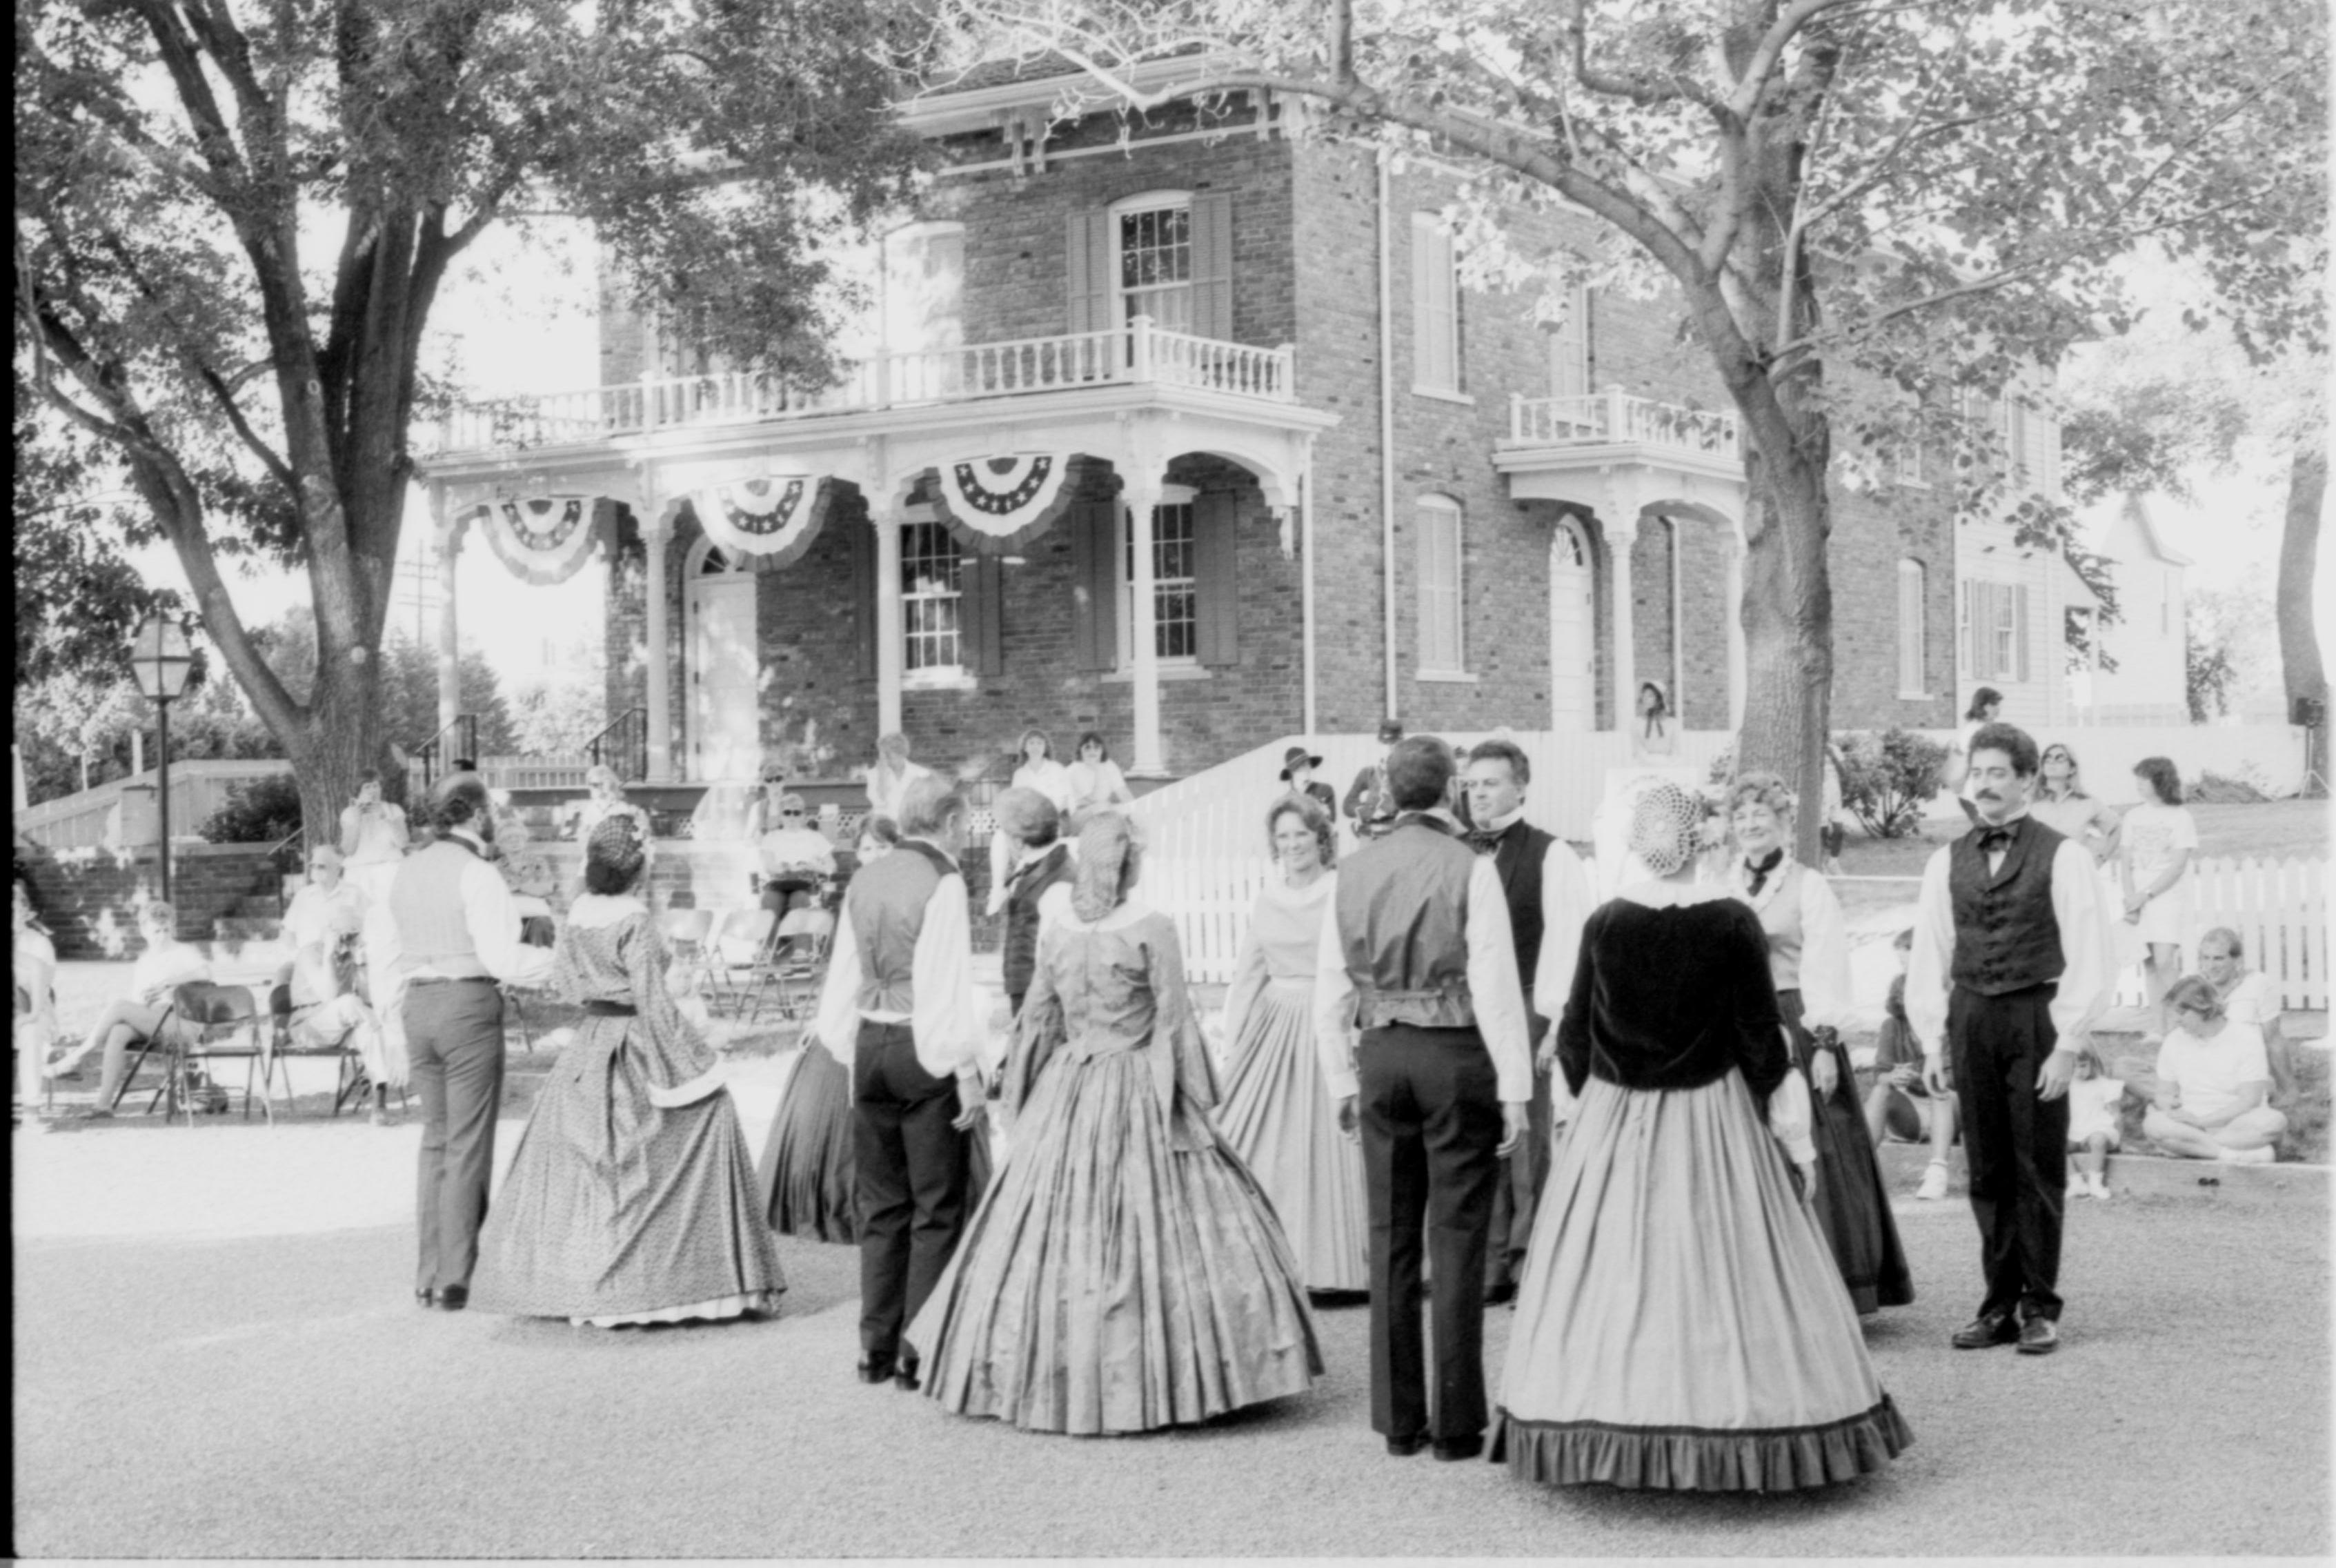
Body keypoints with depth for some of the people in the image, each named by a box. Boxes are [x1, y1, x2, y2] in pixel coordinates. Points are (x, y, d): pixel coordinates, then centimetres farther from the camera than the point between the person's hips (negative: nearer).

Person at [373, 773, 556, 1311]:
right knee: (468, 1145, -1)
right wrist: (562, 960, -4)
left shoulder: (408, 870, 11)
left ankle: (428, 1276, 15)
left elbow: (383, 945, 15)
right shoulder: (478, 874, -12)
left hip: (419, 1005, 7)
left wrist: (396, 1010, 23)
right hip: (469, 1004, -7)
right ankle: (453, 1279, -1)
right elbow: (501, 957, -17)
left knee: (436, 1139, 15)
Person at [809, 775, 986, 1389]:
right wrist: (968, 1076, -13)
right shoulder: (943, 882, -11)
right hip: (925, 1051, -6)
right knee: (937, 1208, 1)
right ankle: (920, 1355, 2)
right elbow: (949, 986, -15)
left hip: (870, 1044, 7)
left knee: (881, 1206, 13)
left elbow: (844, 975, 13)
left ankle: (877, 1349, 18)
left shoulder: (865, 880, 9)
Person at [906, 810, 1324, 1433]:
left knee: (1051, 1233, 8)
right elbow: (1173, 1022, -7)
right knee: (1152, 1232, 1)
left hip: (1066, 1090, 4)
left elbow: (1036, 1022, 9)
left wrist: (1020, 1100, 18)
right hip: (1139, 1092, -4)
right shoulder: (1152, 928, -9)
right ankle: (1148, 1381, 2)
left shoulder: (1055, 932, 2)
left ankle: (1052, 1378, 15)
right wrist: (1196, 1098, -1)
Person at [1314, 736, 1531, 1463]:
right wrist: (1514, 1089, -7)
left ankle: (1398, 1421, 16)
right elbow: (1495, 982, -11)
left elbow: (1332, 986, 9)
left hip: (1380, 1054, 4)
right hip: (1456, 1054, -4)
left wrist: (1343, 1081, 17)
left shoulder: (1355, 870, 6)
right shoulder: (1469, 867, -8)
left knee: (1391, 1239, 11)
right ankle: (1456, 1424, 5)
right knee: (1457, 1242, 2)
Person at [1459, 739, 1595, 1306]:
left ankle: (1532, 1263, 8)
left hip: (1523, 1009, -4)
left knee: (1527, 1138, -1)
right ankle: (1492, 1263, 14)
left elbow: (1566, 945, -5)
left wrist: (1555, 1024, -11)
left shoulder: (1551, 856, 0)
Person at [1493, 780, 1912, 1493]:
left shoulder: (1605, 923, -6)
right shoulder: (1732, 922, -9)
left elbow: (1573, 1037, 1)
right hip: (1714, 1119, -1)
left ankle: (1608, 1429, 13)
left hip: (1615, 1120, 1)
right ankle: (1734, 1422, 10)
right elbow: (1760, 1034, -6)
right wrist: (1794, 1136, 3)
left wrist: (1589, 1102, 20)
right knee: (1725, 1271, 6)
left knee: (1615, 1270, 8)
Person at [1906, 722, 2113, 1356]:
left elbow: (2088, 958, -5)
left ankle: (2039, 1308, 12)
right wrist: (1933, 1041, 5)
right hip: (1970, 1017, 4)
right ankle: (2000, 1303, 18)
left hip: (2036, 1017, -4)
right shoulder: (1947, 862, 9)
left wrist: (2067, 1045, -10)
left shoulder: (2061, 857, -3)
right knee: (1986, 1170, 9)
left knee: (2038, 1170, 2)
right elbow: (1928, 957, 11)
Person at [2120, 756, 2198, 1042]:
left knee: (2165, 962, -15)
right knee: (2149, 964, 1)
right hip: (2138, 900, 4)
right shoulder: (2133, 816, 11)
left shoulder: (2181, 817, -3)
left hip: (2169, 898, -4)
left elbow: (2178, 867, -8)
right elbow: (2125, 862, 8)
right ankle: (2158, 1029, 3)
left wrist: (2146, 895, -13)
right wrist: (2131, 898, -6)